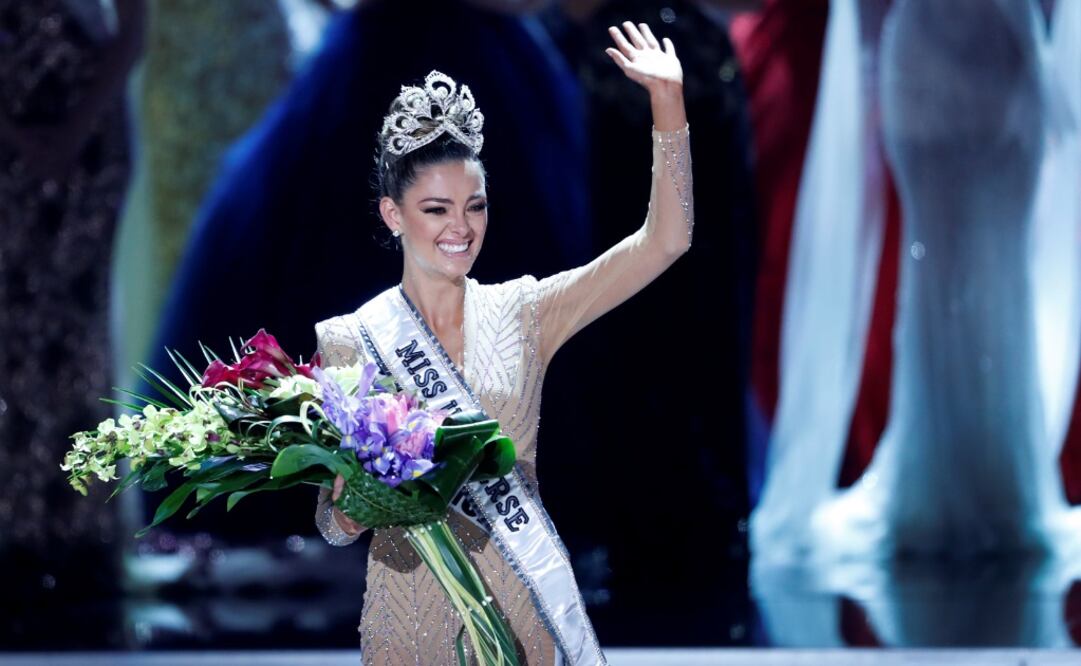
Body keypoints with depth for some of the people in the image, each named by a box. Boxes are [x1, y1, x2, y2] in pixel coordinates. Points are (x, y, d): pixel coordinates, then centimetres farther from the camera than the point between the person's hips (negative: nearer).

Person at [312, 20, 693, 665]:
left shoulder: (524, 314, 1)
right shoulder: (348, 342, -2)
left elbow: (664, 241, -5)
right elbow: (334, 524, 0)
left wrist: (669, 102, -12)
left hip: (525, 608, 1)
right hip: (413, 607, -1)